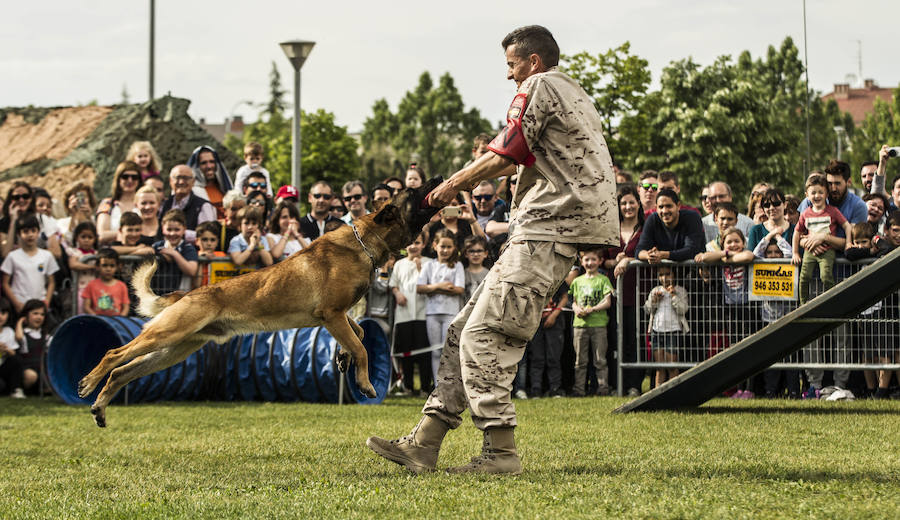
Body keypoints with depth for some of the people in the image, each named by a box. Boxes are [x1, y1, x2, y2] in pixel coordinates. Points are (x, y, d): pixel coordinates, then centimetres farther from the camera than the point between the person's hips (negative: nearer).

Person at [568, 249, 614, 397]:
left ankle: (603, 388, 2)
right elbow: (573, 301, 17)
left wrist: (592, 309, -15)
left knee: (600, 360, -1)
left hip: (599, 324, -3)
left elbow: (607, 302, -2)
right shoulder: (577, 281, 14)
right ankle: (578, 389, 7)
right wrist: (577, 309, -6)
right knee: (580, 360, 5)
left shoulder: (603, 280, 3)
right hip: (580, 323, 3)